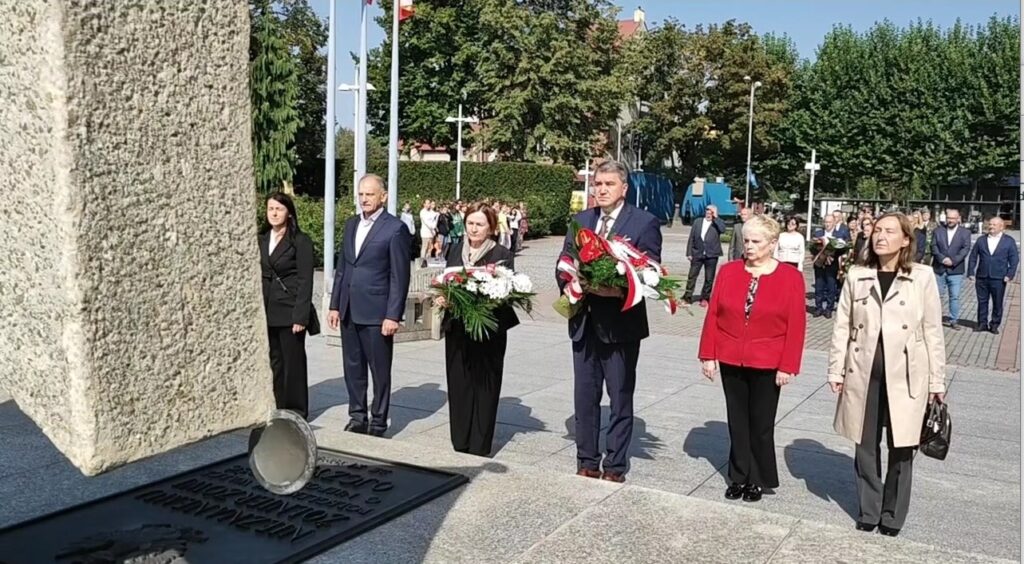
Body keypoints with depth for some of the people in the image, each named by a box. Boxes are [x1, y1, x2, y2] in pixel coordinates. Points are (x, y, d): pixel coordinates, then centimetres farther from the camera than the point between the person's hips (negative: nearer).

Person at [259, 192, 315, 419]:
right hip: (267, 312, 6)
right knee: (275, 363, 10)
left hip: (289, 311, -6)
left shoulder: (301, 241, -6)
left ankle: (296, 413, 12)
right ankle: (278, 410, 20)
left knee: (293, 363, 2)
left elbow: (305, 281, -10)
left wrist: (300, 316, -15)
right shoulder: (262, 240, 12)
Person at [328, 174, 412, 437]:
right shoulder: (351, 224, 12)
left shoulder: (395, 228, -8)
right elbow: (341, 268, 15)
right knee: (353, 367, 13)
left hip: (376, 313, -6)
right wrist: (335, 305, 10)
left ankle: (378, 422, 17)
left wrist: (393, 316, -14)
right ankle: (357, 417, 26)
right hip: (349, 311, 6)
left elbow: (400, 276, -11)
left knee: (380, 370, 5)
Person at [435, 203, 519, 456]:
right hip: (457, 328, 4)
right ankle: (459, 445, 20)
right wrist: (441, 298, -8)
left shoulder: (502, 255, -3)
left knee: (485, 387, 3)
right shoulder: (455, 251, 11)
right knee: (458, 385, 8)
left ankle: (479, 449, 14)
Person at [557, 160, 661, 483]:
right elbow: (564, 261, 9)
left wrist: (620, 290, -25)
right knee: (584, 397, 14)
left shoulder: (644, 223, -6)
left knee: (620, 399, 8)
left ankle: (615, 467, 21)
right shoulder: (580, 220, 10)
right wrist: (567, 284, -11)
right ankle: (586, 462, 28)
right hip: (584, 322, 5)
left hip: (620, 324, -5)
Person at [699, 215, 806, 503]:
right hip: (730, 360, 3)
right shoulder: (728, 271, 1)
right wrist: (708, 354, -1)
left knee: (761, 424, 7)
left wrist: (788, 366, -10)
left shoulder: (791, 277, -6)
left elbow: (796, 326, -6)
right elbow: (713, 315, 2)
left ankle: (759, 479, 24)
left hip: (767, 365, -2)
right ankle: (739, 476, 25)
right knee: (737, 420, 12)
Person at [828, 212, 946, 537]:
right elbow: (842, 327, 4)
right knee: (866, 446, 11)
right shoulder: (857, 276, 2)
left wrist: (937, 380, -1)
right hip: (864, 374, 2)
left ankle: (892, 516, 25)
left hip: (905, 376, -2)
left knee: (901, 449, 8)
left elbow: (933, 331, -1)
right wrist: (836, 370, 2)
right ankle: (868, 510, 28)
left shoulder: (922, 277, -4)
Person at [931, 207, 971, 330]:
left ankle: (954, 320, 10)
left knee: (954, 297, 2)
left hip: (955, 270, -1)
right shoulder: (938, 231, 7)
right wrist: (942, 258, -16)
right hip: (939, 269, 1)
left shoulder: (965, 233, 4)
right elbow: (934, 247, -1)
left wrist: (953, 260, -17)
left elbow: (965, 249, -5)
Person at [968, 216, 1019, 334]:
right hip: (981, 278, 2)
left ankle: (995, 324, 16)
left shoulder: (1009, 241, 3)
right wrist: (971, 272, 0)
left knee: (997, 303, 5)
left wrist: (1009, 275, -8)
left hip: (999, 279, -2)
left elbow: (1014, 259, 1)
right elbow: (973, 257, 8)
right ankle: (982, 323, 16)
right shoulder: (981, 240, 9)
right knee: (982, 302, 7)